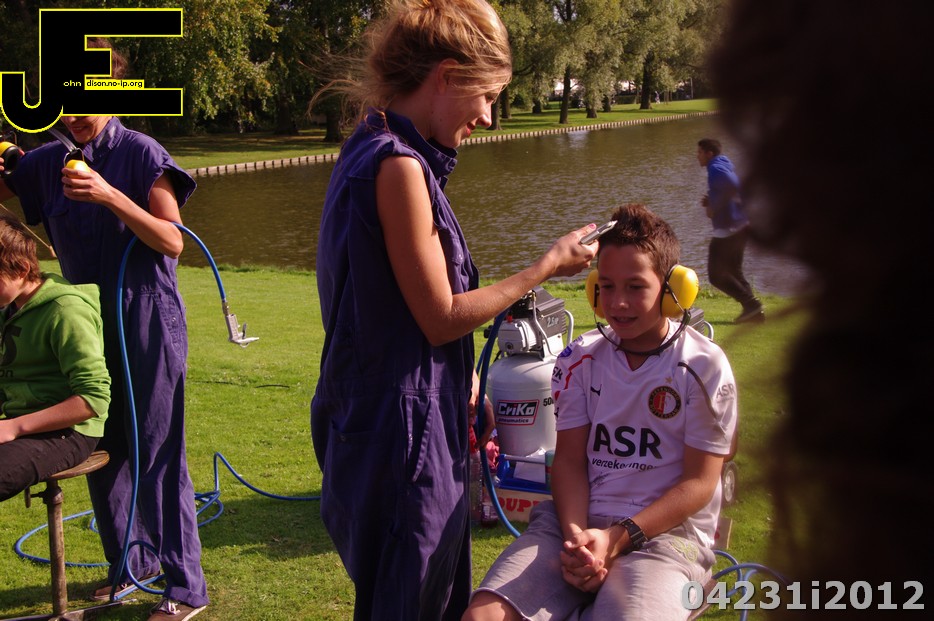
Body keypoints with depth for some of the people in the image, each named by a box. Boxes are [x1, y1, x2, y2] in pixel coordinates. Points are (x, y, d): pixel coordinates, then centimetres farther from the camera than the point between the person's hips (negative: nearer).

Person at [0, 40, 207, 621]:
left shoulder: (141, 154, -10)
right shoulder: (48, 161, 6)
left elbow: (172, 243, -13)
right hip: (88, 323, 6)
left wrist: (110, 196, -25)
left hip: (147, 322, -6)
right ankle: (131, 562, 31)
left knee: (158, 452, -5)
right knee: (101, 450, 13)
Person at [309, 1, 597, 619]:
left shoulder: (371, 152, 11)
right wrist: (546, 268, -10)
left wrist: (462, 379, 16)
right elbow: (440, 318, -18)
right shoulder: (398, 166, -20)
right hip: (405, 431, -10)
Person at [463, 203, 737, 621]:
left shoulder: (704, 366, -2)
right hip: (580, 522, 3)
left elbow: (699, 483, -4)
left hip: (667, 532, -3)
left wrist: (617, 539, -15)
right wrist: (576, 536, -14)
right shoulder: (580, 359, 9)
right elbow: (569, 460, 6)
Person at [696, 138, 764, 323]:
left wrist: (714, 207, -21)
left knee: (717, 275, -2)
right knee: (734, 272, 18)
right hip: (741, 226, 10)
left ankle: (751, 303, -6)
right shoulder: (725, 166, 16)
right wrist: (710, 201, 10)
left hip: (727, 230, -10)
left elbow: (733, 186, -32)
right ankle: (753, 310, 14)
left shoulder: (716, 169, -14)